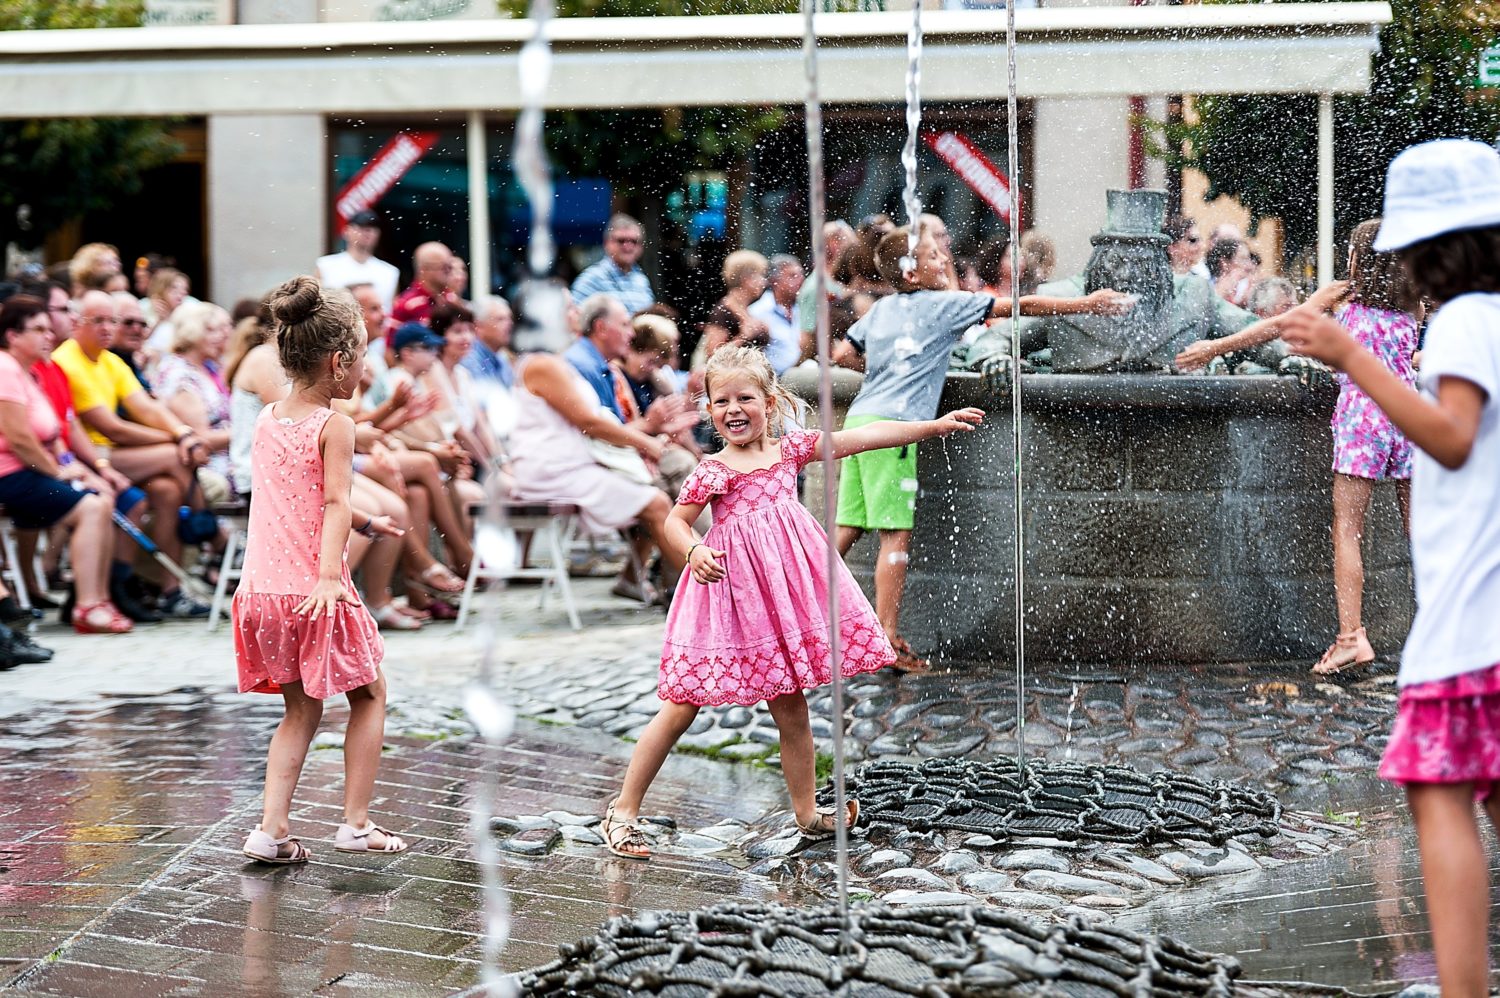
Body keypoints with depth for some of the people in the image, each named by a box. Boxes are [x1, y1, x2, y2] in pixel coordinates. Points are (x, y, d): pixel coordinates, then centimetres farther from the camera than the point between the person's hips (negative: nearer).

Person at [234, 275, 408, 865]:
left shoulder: (266, 421, 12)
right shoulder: (335, 426, -10)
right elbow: (335, 503, -21)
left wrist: (365, 523, 34)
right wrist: (329, 574, -29)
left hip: (264, 592, 7)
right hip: (315, 592, -7)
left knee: (301, 711, 16)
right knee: (369, 696, 13)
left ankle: (271, 829, 7)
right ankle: (356, 823, 11)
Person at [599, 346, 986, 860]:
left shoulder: (790, 449, 6)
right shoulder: (713, 471, -5)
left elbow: (862, 437, 5)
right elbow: (676, 522, 1)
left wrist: (936, 425, 5)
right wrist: (694, 552, -21)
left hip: (784, 594, 4)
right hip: (730, 588, -4)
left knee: (791, 710, 11)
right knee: (680, 709, -2)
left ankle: (808, 812, 25)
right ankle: (624, 809, 6)